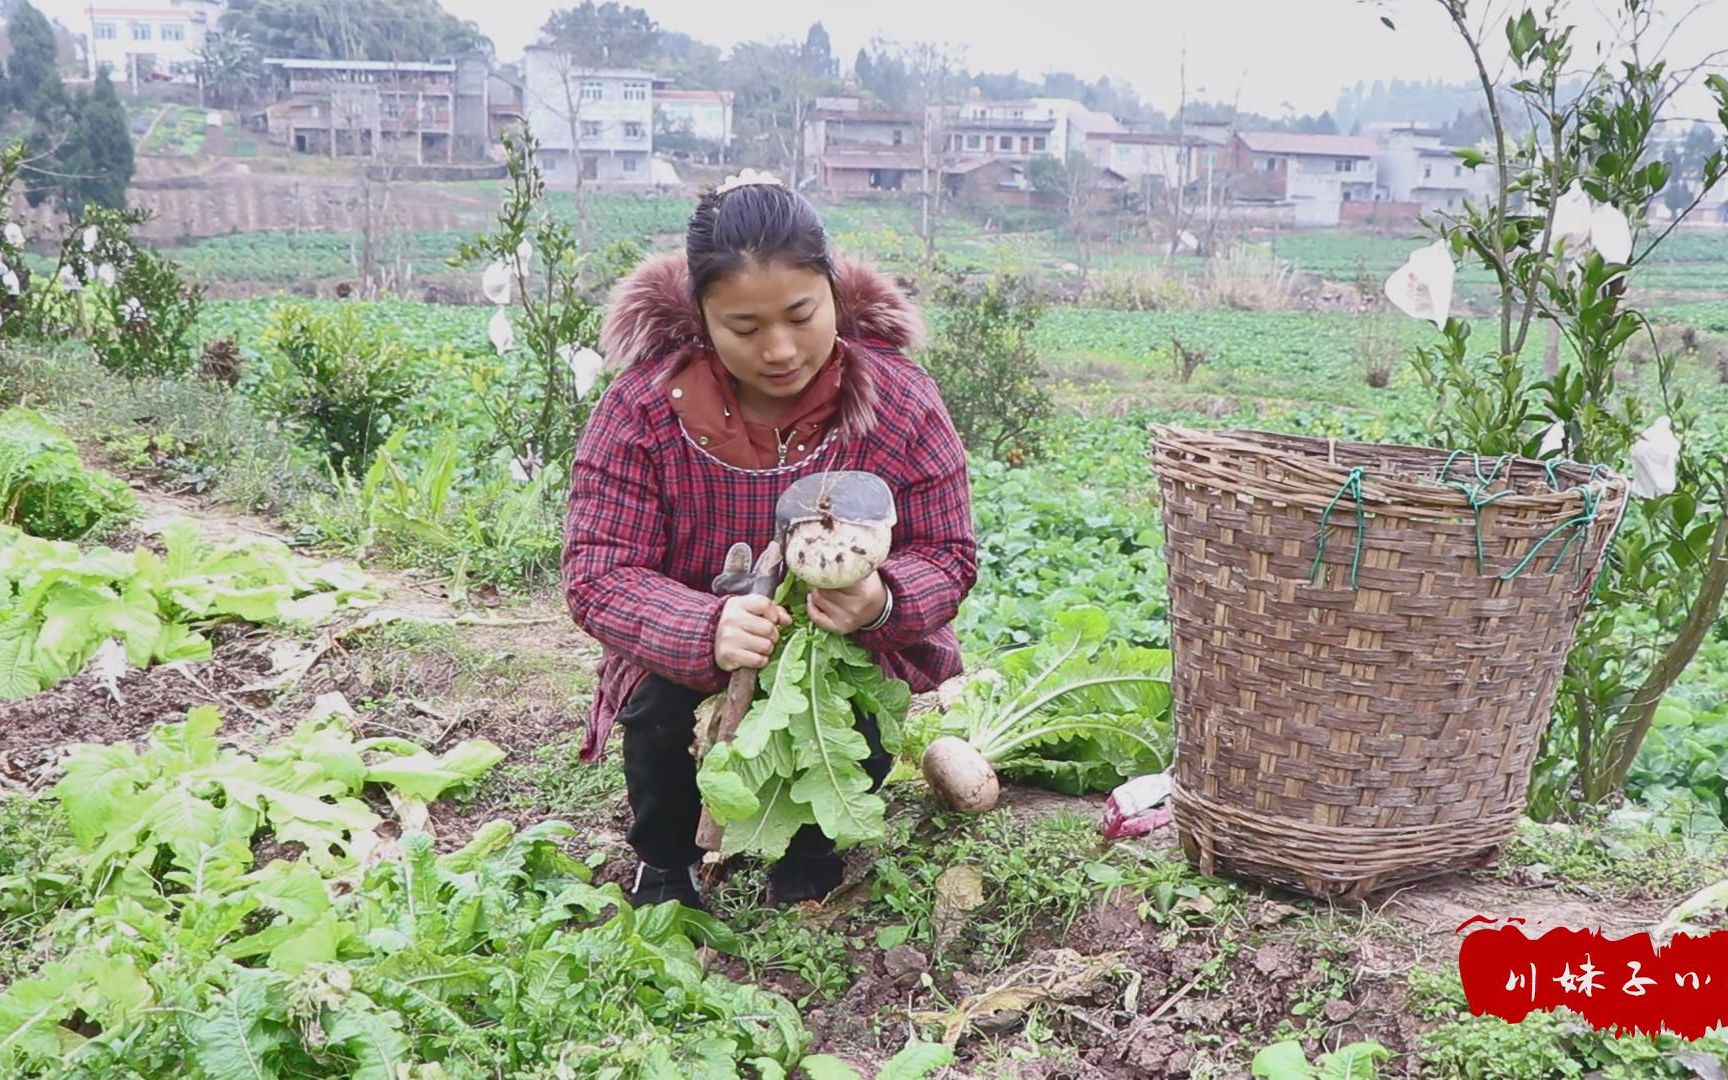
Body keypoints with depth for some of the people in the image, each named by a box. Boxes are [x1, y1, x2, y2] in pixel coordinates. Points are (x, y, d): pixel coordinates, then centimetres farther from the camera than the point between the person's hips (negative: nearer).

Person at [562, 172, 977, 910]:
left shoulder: (900, 400, -17)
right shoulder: (642, 406, -20)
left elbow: (946, 558, -12)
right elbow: (597, 576, -23)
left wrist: (883, 601, -39)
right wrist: (706, 630, -45)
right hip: (689, 661, 0)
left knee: (862, 738, -28)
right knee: (660, 710, -31)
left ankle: (808, 856, 12)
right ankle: (664, 861, 7)